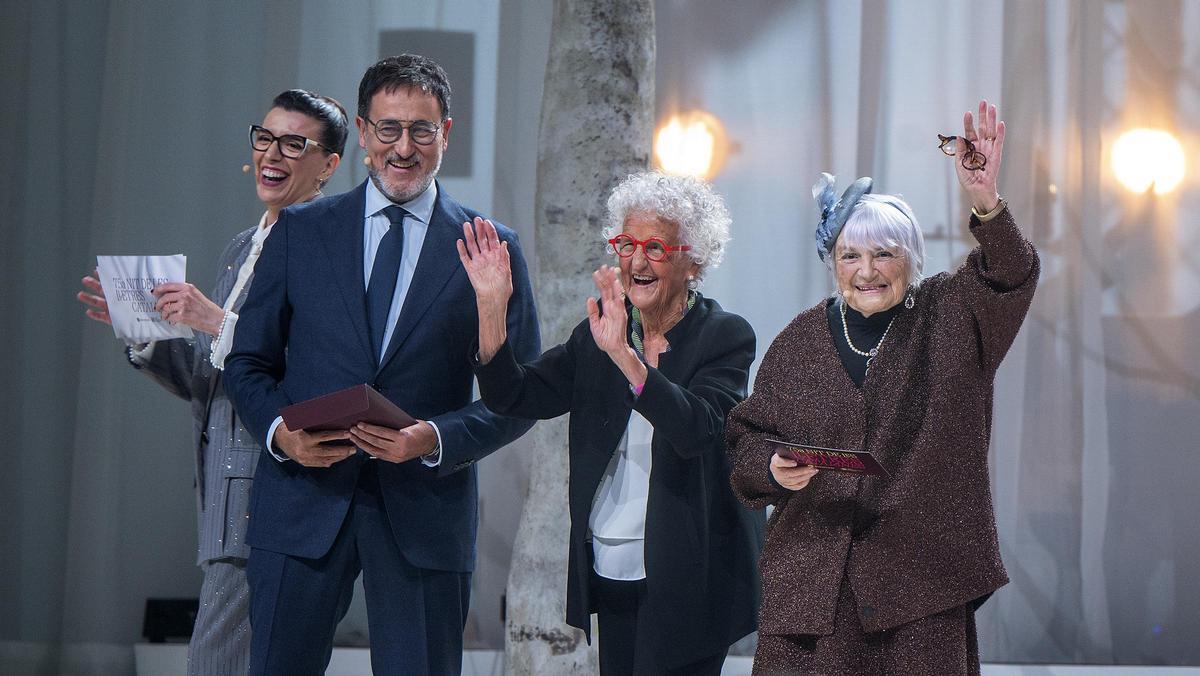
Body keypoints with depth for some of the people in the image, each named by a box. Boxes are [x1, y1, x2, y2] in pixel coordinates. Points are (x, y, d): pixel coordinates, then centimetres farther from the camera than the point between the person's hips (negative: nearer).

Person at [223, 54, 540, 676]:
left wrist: (436, 438, -14)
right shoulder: (299, 231, 9)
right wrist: (281, 432, -10)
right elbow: (248, 362, 11)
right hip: (303, 506, 1)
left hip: (425, 511, -1)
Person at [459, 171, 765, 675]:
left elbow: (698, 429, -26)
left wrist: (624, 354, -37)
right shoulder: (599, 331, 7)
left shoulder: (725, 337, -9)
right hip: (613, 575, 5)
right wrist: (491, 306, -13)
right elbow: (514, 397, 1)